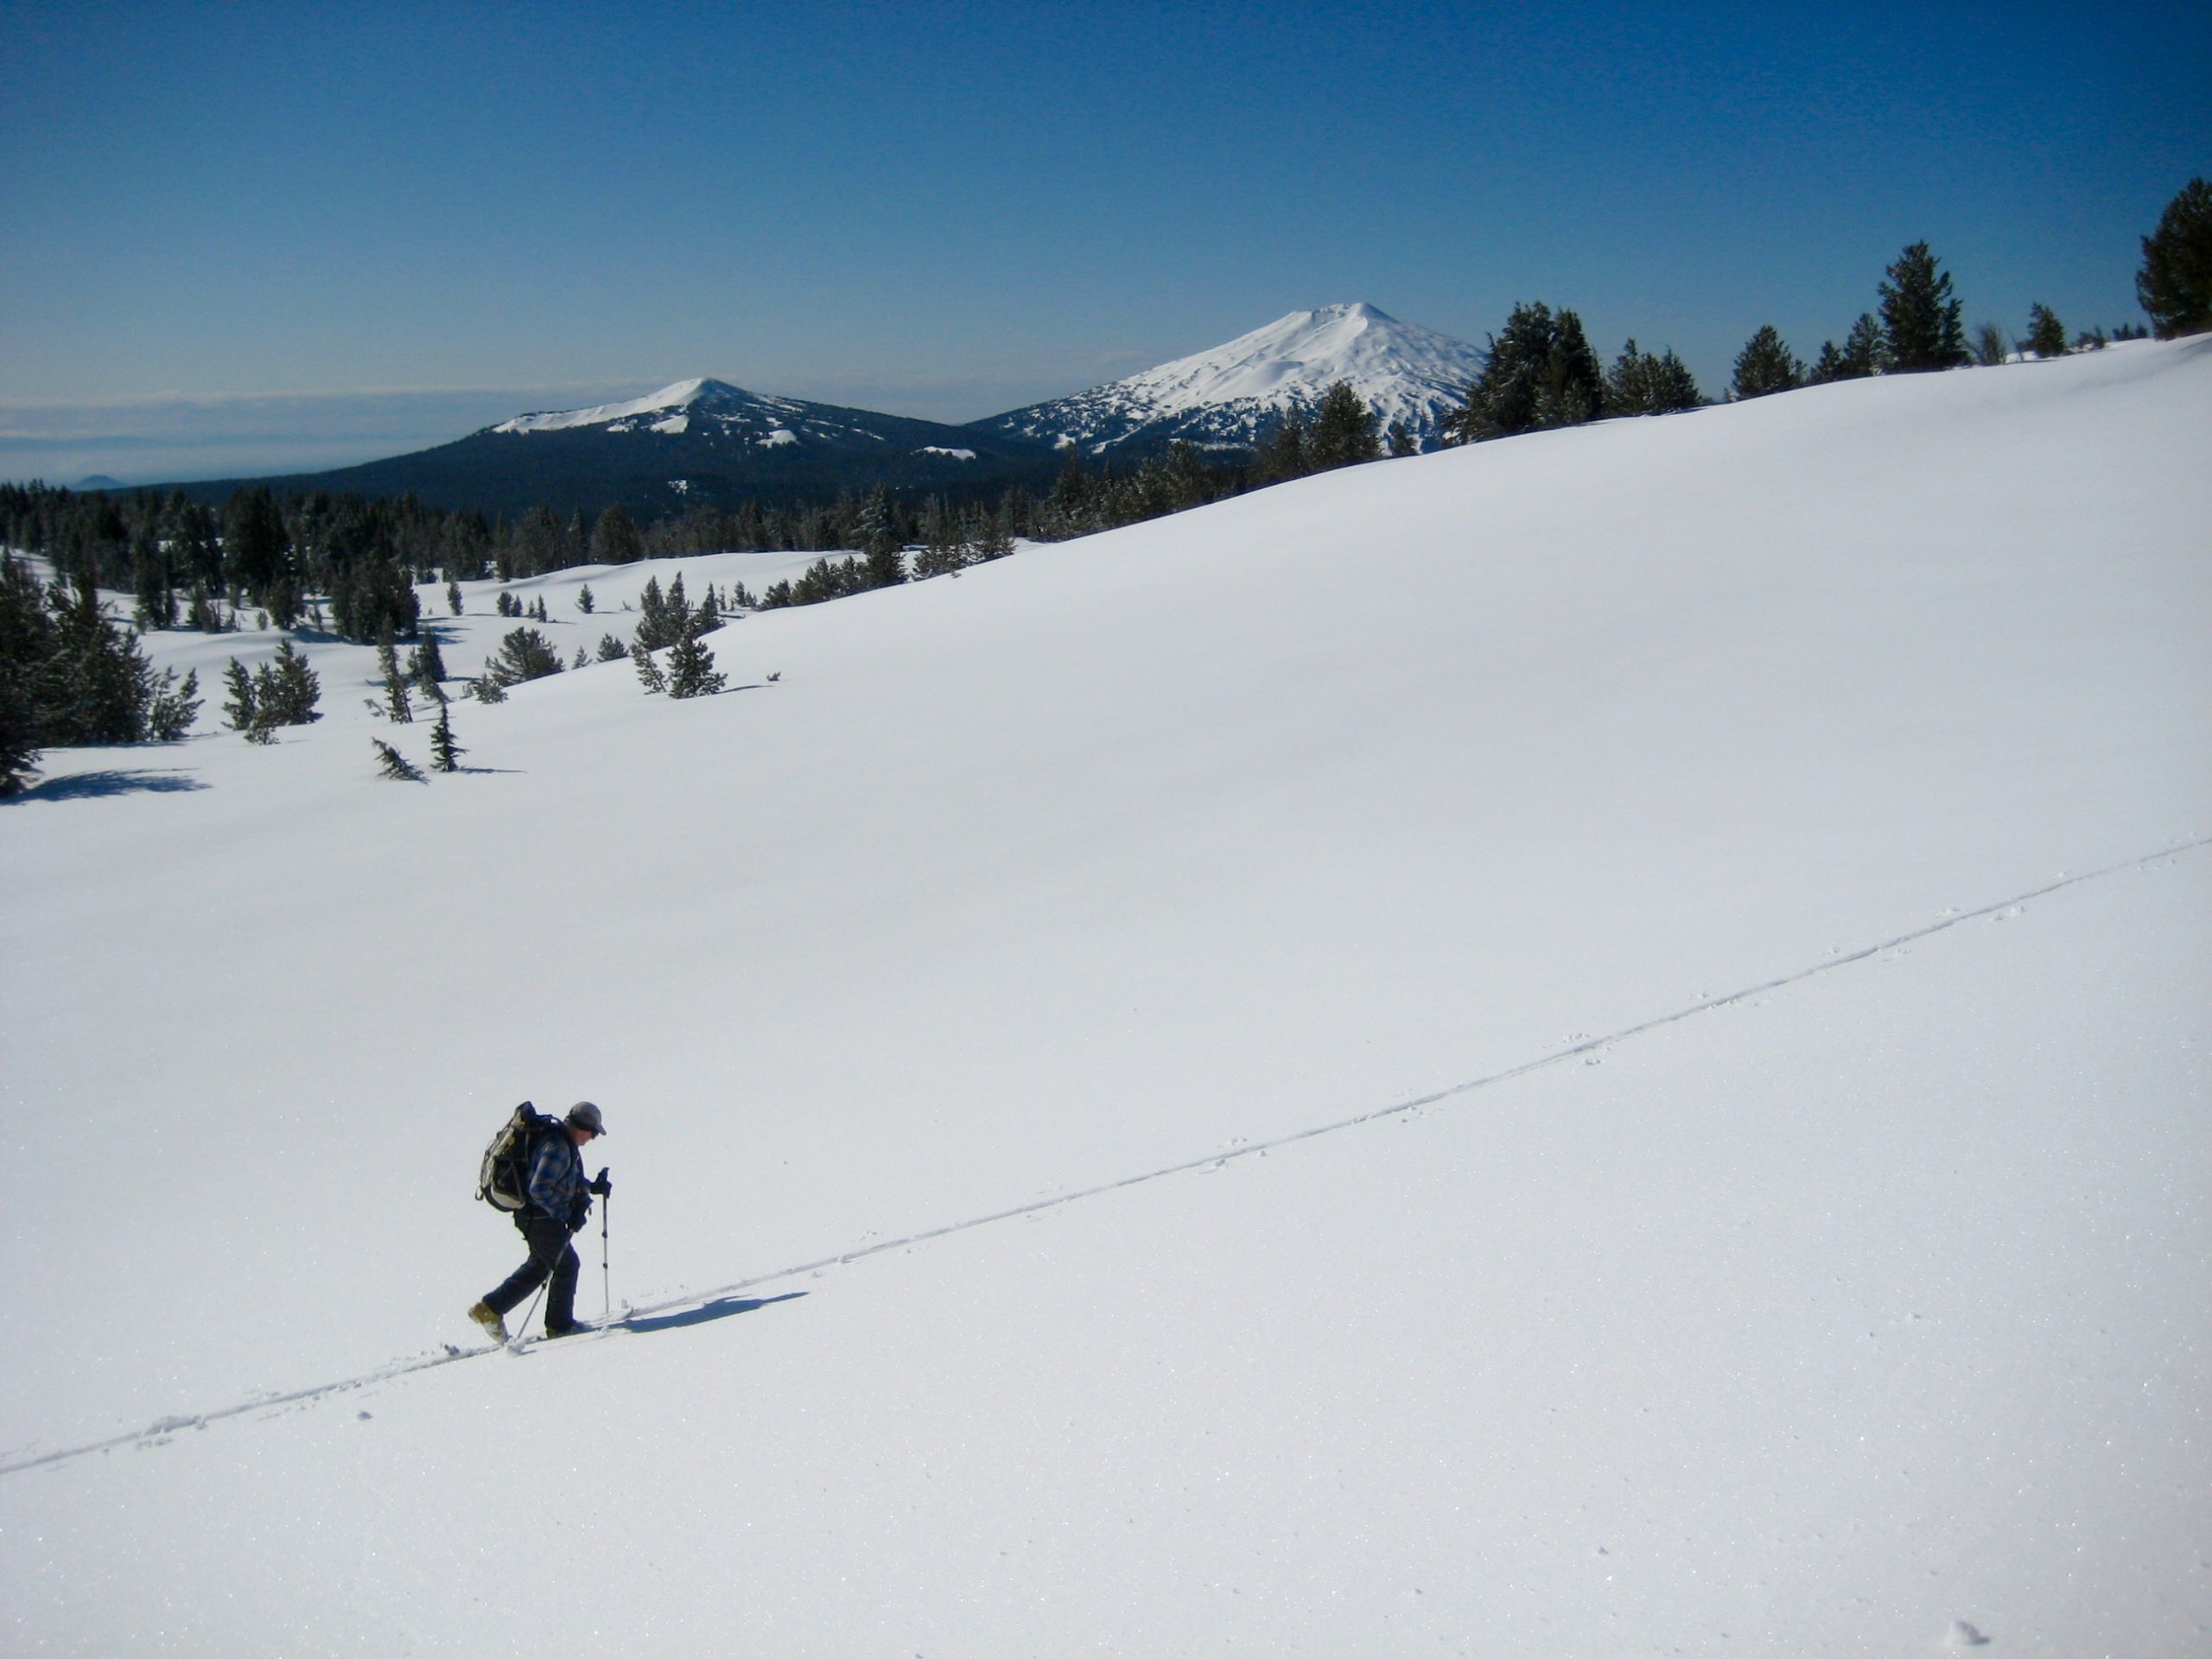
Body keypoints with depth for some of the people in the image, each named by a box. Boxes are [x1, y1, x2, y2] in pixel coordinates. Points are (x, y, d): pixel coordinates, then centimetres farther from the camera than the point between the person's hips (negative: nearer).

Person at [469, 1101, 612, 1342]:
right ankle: (559, 1325, 18)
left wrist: (592, 1187, 10)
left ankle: (490, 1308, 22)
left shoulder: (563, 1143, 8)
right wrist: (567, 1215, -23)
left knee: (540, 1264, 20)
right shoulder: (558, 1148, -25)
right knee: (567, 1265, 5)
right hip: (540, 1218, -10)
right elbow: (539, 1189, -30)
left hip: (535, 1215, 10)